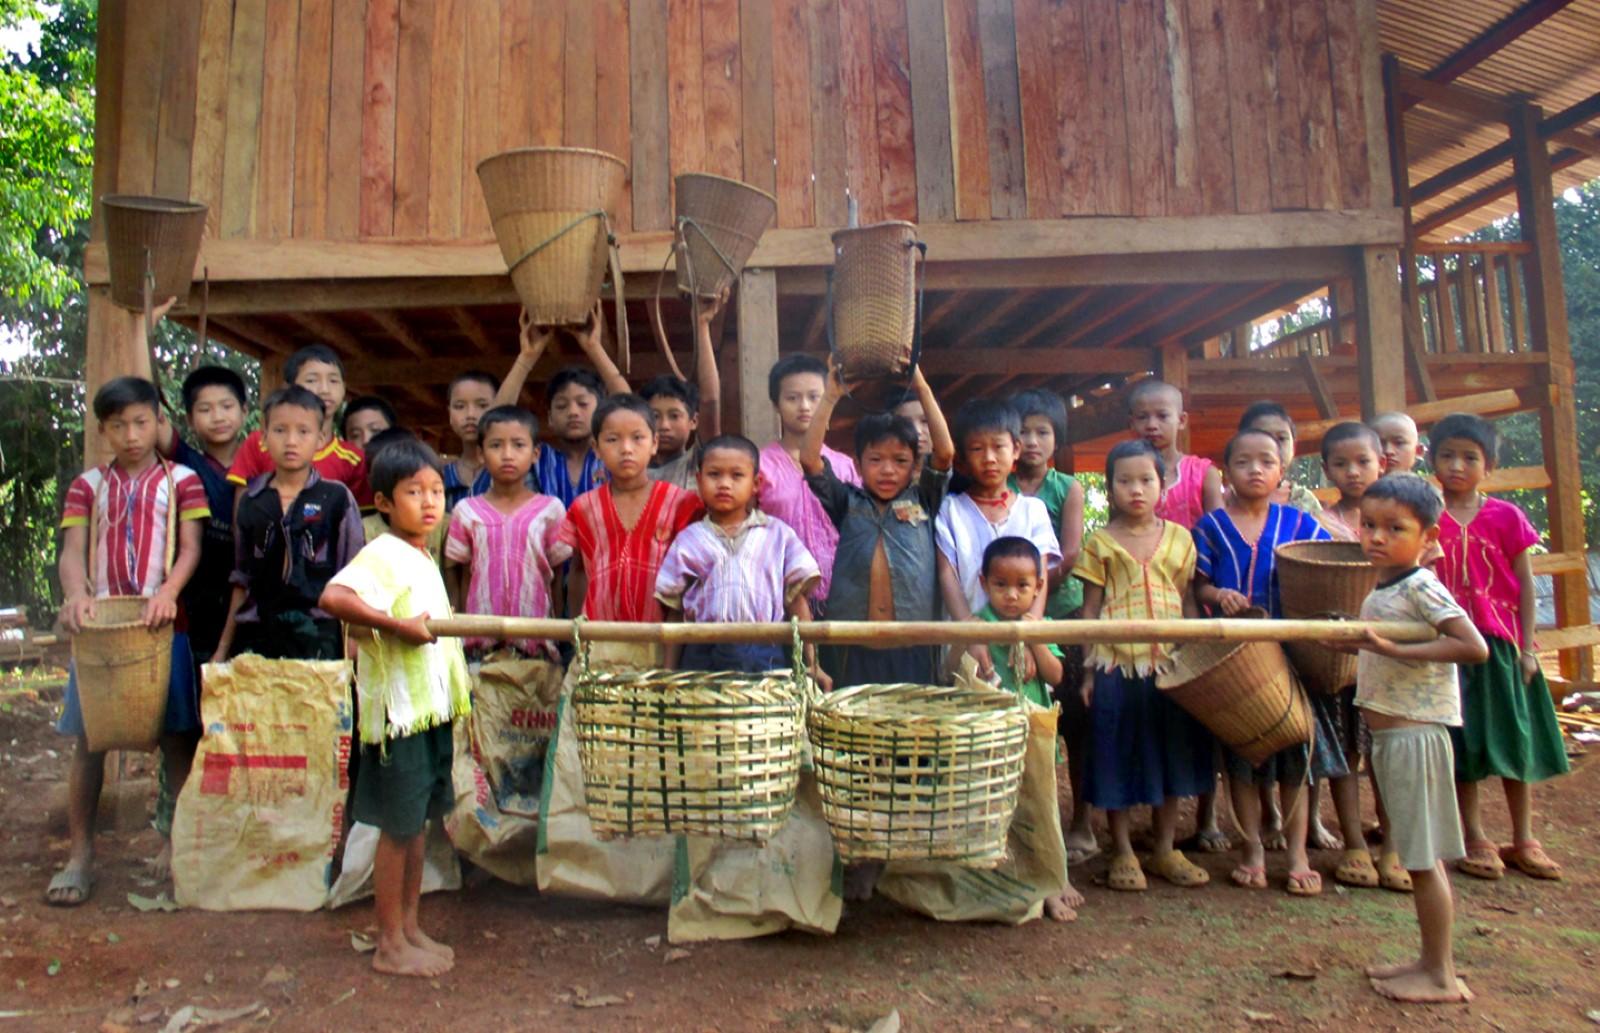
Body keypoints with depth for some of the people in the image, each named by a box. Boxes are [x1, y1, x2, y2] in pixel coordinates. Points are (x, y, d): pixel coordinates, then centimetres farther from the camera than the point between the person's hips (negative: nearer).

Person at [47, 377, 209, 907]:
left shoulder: (181, 480, 5)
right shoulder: (87, 485, 11)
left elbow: (191, 548, -4)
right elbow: (73, 550, 0)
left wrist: (168, 591, -23)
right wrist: (75, 594, -21)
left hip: (163, 624, -2)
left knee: (176, 735, 1)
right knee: (87, 738, 5)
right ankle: (80, 855, 15)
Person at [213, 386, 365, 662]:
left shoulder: (337, 499, -2)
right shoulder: (250, 502, 8)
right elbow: (242, 581, 15)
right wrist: (223, 649, 16)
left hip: (318, 638, -3)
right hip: (256, 638, 3)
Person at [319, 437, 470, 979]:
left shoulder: (425, 559, 13)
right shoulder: (383, 554, -15)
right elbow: (332, 597, -31)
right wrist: (396, 625, -31)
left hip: (433, 707, 9)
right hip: (398, 710, -9)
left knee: (418, 823, 17)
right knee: (397, 828, 3)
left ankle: (410, 927, 31)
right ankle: (390, 945, 17)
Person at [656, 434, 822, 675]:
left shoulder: (778, 535, 7)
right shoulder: (688, 540, 9)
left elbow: (796, 601, 6)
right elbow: (674, 613, 11)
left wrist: (811, 663, 1)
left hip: (766, 657, 0)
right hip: (703, 656, 1)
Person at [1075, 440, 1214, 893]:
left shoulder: (1179, 538, 7)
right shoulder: (1101, 543, 1)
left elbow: (1188, 601, 12)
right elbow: (1090, 609, 1)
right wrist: (1087, 670, -2)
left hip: (1171, 663, 3)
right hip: (1117, 664, -2)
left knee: (1171, 753, 11)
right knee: (1118, 756, 4)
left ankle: (1165, 849, 25)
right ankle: (1122, 852, 18)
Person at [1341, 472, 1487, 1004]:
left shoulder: (1421, 586, -15)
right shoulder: (1380, 592, 12)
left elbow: (1475, 647, -24)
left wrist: (1394, 649, -26)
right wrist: (1361, 647, 10)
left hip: (1415, 734, -9)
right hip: (1389, 733, 9)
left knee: (1424, 857, 0)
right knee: (1418, 855, 16)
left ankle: (1442, 976, 12)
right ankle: (1430, 960, 28)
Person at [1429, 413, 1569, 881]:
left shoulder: (1506, 517, -1)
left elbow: (1524, 585, 1)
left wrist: (1526, 648, -2)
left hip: (1501, 645, 1)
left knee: (1515, 738, 9)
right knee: (1462, 743, 7)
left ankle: (1523, 840, 23)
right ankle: (1474, 839, 19)